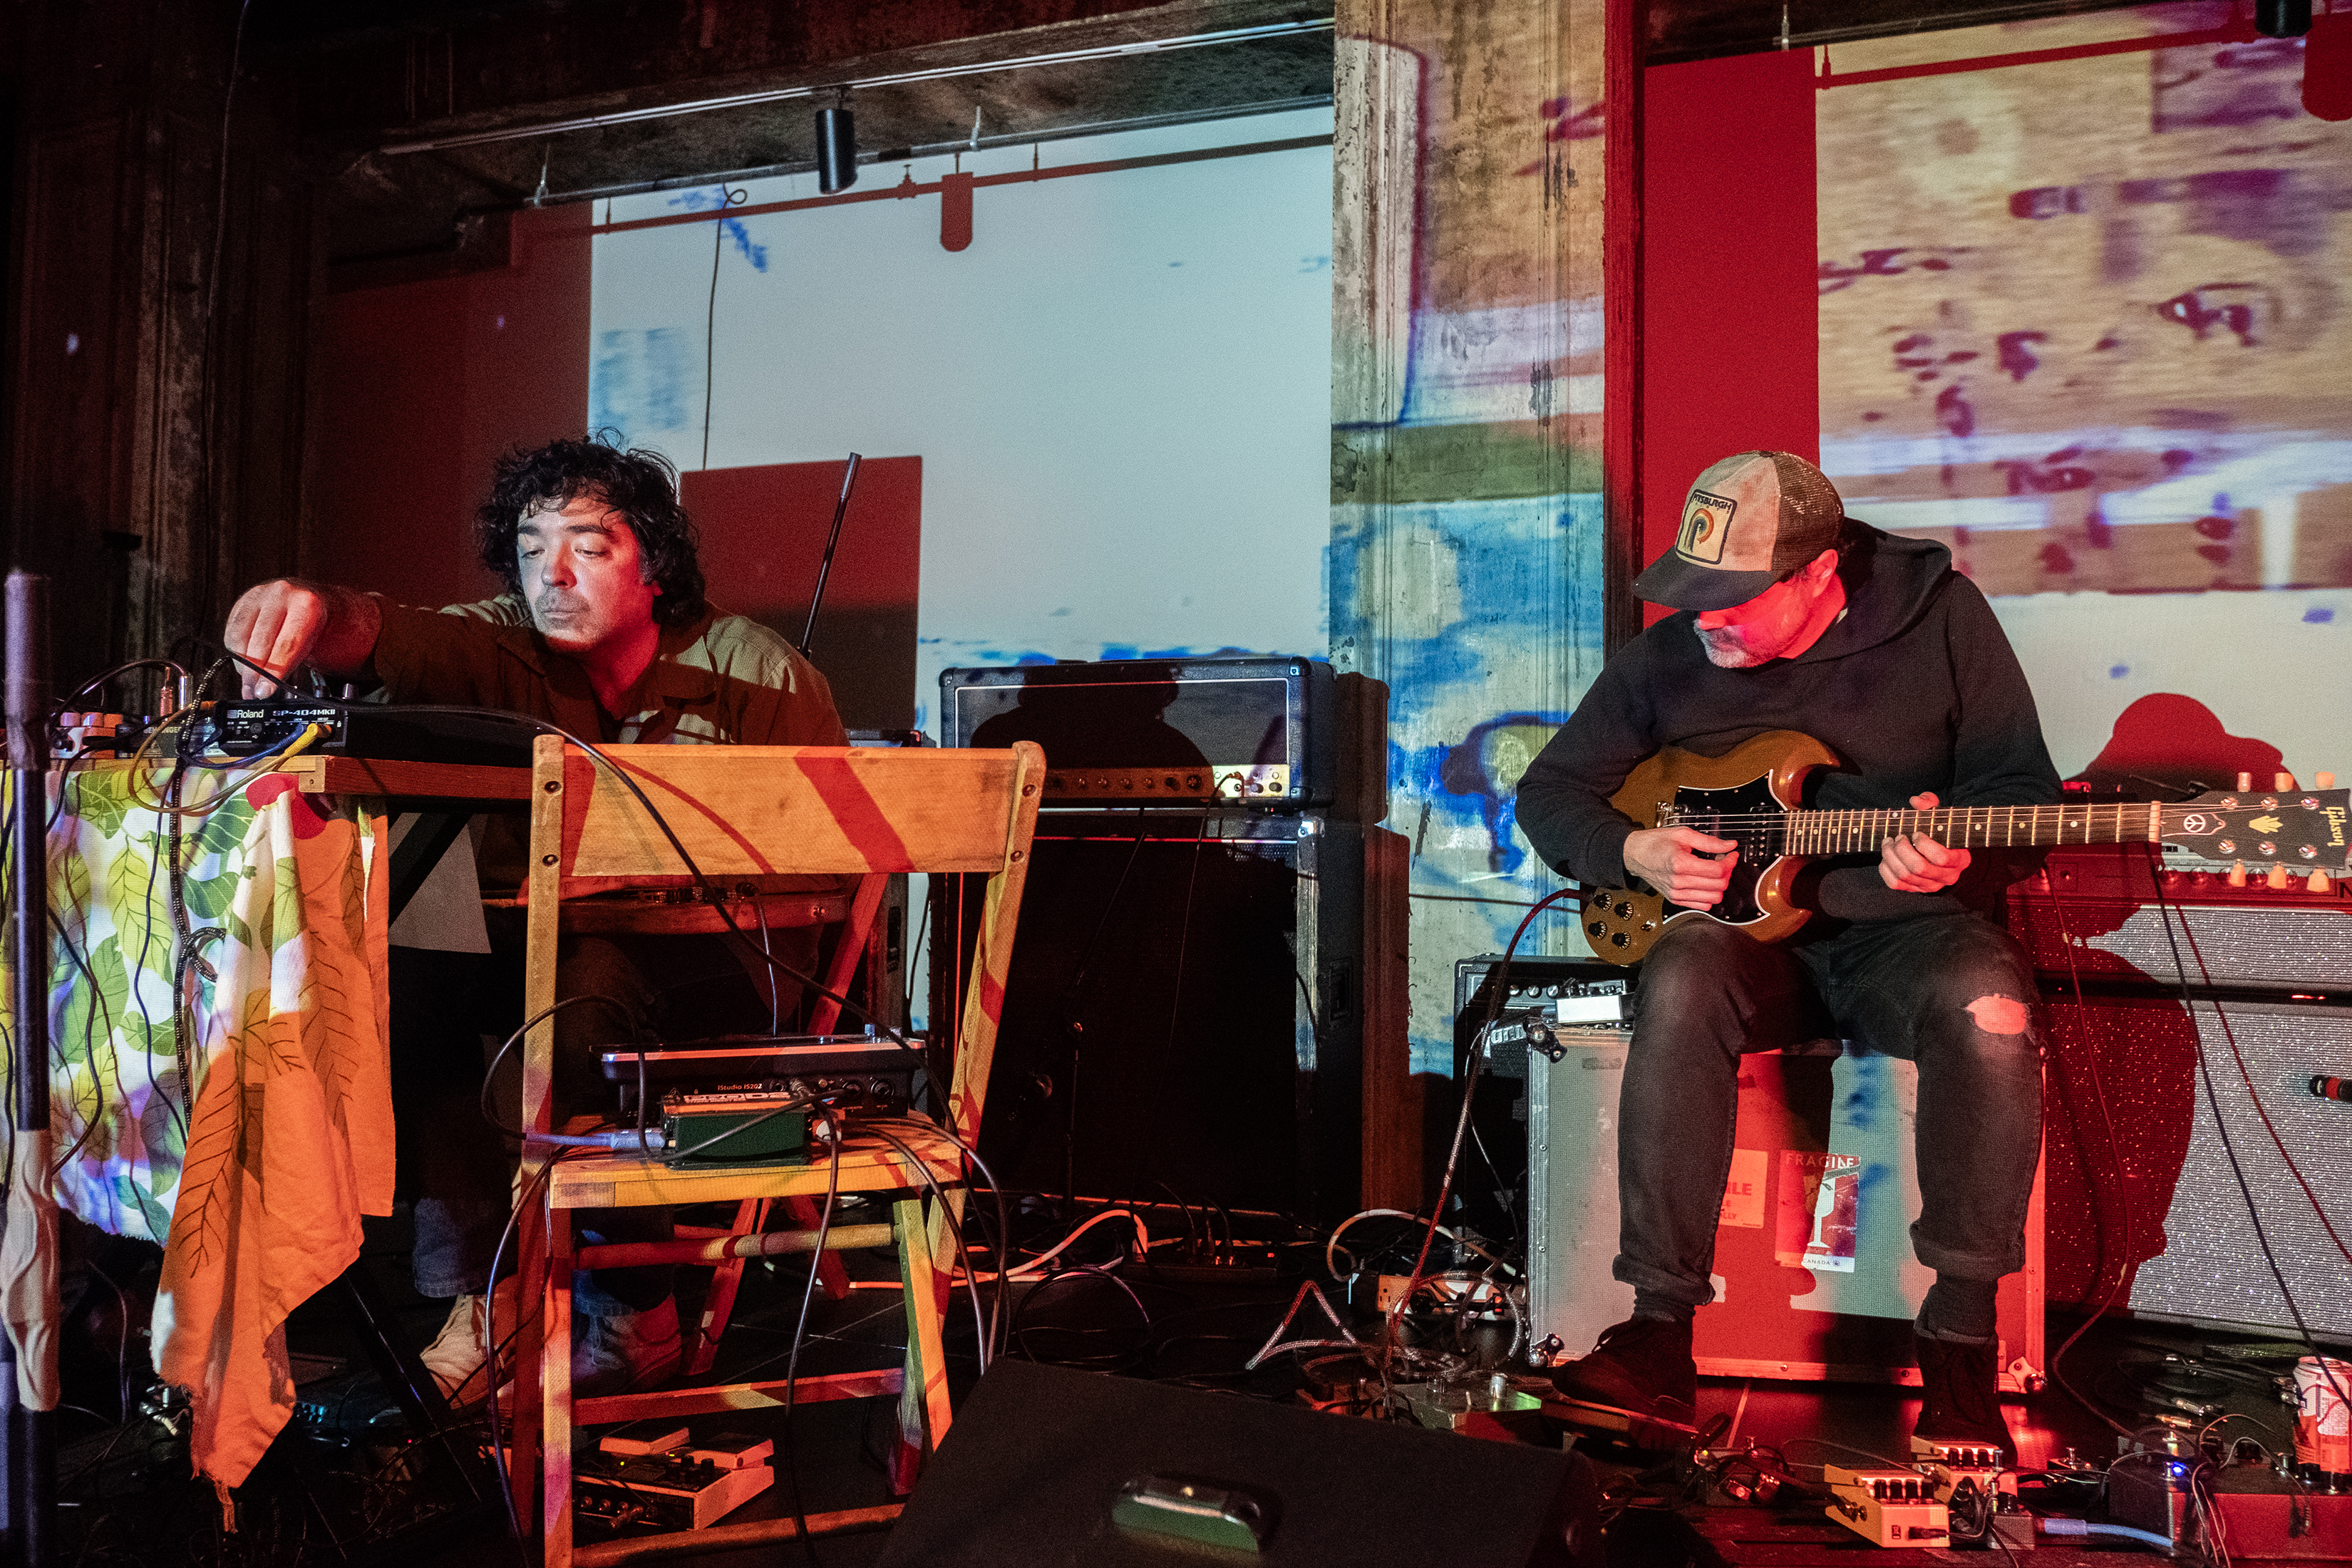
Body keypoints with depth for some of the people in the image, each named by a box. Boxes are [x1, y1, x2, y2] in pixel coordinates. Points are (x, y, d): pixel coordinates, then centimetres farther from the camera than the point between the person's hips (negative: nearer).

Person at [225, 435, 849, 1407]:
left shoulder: (759, 676, -7)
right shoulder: (505, 652, 1)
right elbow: (396, 638, -22)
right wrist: (317, 614, -46)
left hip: (721, 970, -4)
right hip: (540, 951, 5)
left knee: (587, 981, -34)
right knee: (400, 984, -21)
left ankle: (630, 1313, -15)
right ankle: (483, 1301, -13)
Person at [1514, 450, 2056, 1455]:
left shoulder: (1936, 613, -2)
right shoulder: (1667, 658, 3)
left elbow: (2022, 781, 2)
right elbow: (1551, 790, 11)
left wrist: (1957, 853, -20)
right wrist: (1633, 853, -9)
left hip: (1902, 923, -1)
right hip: (1748, 927, 1)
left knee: (1988, 1004, -35)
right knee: (1680, 984, -34)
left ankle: (1960, 1335, -18)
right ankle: (1660, 1333, -29)